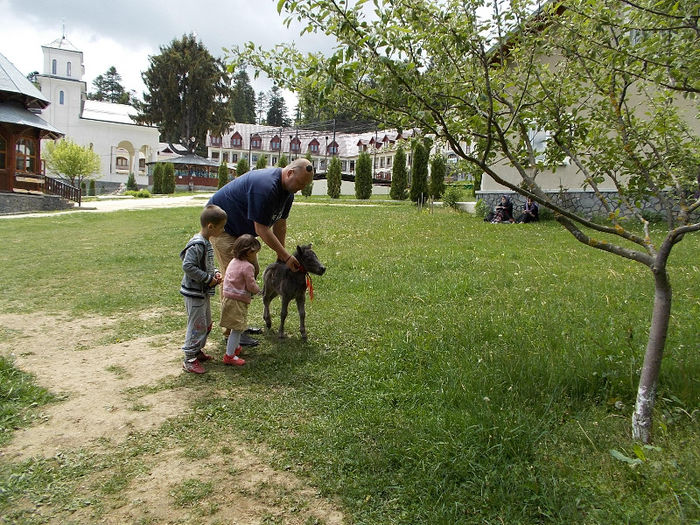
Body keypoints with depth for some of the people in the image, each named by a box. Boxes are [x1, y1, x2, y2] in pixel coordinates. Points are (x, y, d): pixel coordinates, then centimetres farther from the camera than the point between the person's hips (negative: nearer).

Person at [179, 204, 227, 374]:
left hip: (204, 291, 10)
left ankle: (197, 350, 34)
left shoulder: (207, 242, 8)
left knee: (206, 324, 20)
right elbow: (188, 266, -28)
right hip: (194, 292, -10)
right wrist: (208, 278, -22)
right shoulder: (197, 244, -23)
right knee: (197, 325, -3)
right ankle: (190, 360, 7)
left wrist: (215, 272, 3)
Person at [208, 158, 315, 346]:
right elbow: (261, 229, -30)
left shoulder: (288, 190, -2)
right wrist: (286, 256, -25)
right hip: (222, 225, -10)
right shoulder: (265, 186, -33)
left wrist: (281, 257, 2)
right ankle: (231, 330, -3)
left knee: (252, 271, 10)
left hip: (241, 229, 10)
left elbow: (280, 223, 5)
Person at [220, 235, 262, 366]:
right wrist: (257, 290, 6)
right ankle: (229, 355, 2)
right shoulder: (247, 266, -18)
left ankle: (235, 347, 37)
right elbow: (251, 286, -16)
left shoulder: (233, 262, 10)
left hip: (227, 298, 9)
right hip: (238, 301, -9)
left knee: (238, 327, 22)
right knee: (237, 328, -2)